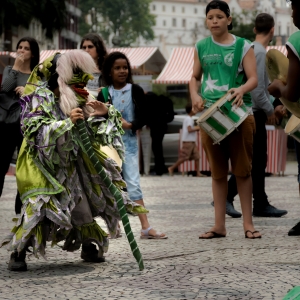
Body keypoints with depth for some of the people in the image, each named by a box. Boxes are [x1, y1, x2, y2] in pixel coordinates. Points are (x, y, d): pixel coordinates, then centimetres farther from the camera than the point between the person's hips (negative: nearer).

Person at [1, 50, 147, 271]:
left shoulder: (79, 100, 3)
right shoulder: (40, 98, -15)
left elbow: (96, 132, 9)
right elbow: (35, 131, -27)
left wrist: (104, 114, -12)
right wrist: (67, 122, -31)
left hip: (72, 163, 6)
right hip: (43, 164, -6)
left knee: (84, 203, 12)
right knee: (40, 203, -21)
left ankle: (89, 247, 33)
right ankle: (18, 252, -11)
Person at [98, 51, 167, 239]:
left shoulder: (135, 90, 0)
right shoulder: (104, 94, 4)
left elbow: (144, 117, -2)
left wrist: (130, 125, -18)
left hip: (129, 141, -2)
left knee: (133, 183, -7)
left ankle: (146, 227, -10)